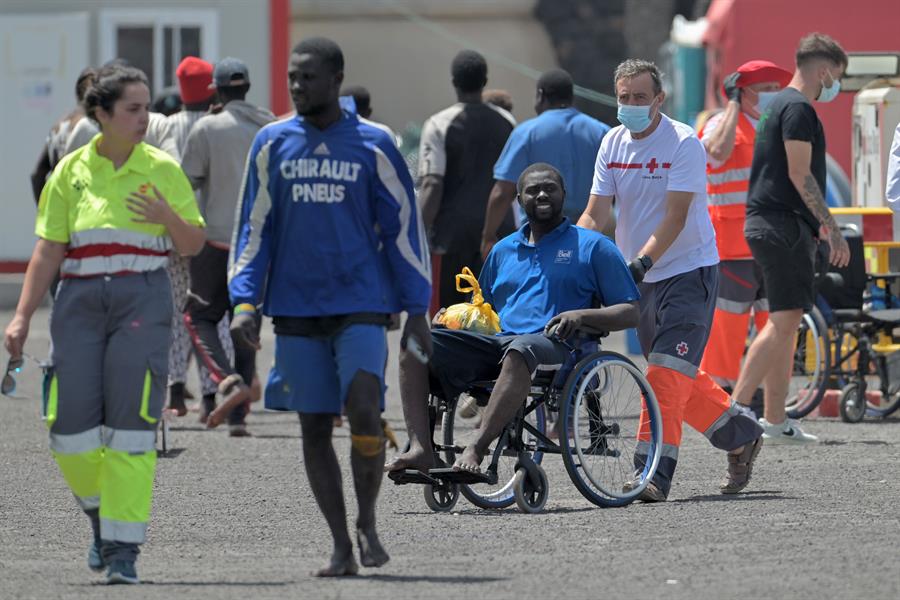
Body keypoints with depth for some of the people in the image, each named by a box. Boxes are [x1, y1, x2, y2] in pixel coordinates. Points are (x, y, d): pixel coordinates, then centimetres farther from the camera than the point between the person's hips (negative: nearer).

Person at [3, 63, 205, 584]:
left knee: (131, 424, -10)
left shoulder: (162, 169, 5)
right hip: (81, 301, 2)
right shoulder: (71, 171, 8)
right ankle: (100, 510, 25)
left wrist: (169, 218, -13)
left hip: (143, 300, -2)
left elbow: (194, 245, 8)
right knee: (71, 427, -5)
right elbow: (49, 250, 10)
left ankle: (123, 549, -6)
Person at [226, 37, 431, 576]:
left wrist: (417, 311, 2)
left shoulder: (373, 147, 2)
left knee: (364, 411, -18)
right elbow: (254, 229, 10)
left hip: (361, 303, -3)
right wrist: (245, 302, -1)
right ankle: (341, 547, 11)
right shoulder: (272, 144, 7)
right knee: (314, 426, 2)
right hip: (296, 309, 3)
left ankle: (368, 523, 3)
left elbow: (404, 228, 5)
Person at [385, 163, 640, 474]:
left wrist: (582, 315, -12)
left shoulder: (592, 246, 13)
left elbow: (631, 313, 6)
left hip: (555, 347, -5)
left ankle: (476, 449, -48)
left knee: (519, 351, -43)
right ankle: (420, 448, -33)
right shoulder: (503, 250, 28)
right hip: (496, 342, 5)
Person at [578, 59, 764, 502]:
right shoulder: (612, 143, 4)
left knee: (668, 373, -16)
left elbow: (675, 217, -21)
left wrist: (642, 261, -33)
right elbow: (595, 215, 1)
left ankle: (653, 473, -20)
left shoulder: (684, 143, -14)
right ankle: (740, 436, 33)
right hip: (641, 280, 7)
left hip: (688, 270, -7)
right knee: (677, 375, 14)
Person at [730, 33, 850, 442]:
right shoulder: (798, 109, -12)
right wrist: (833, 230, -17)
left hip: (766, 224, 11)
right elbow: (800, 175, -18)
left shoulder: (778, 105, 20)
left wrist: (819, 221, 33)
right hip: (784, 226, -11)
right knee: (784, 320, -14)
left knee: (784, 323, 11)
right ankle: (737, 407, -20)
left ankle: (775, 421, 11)